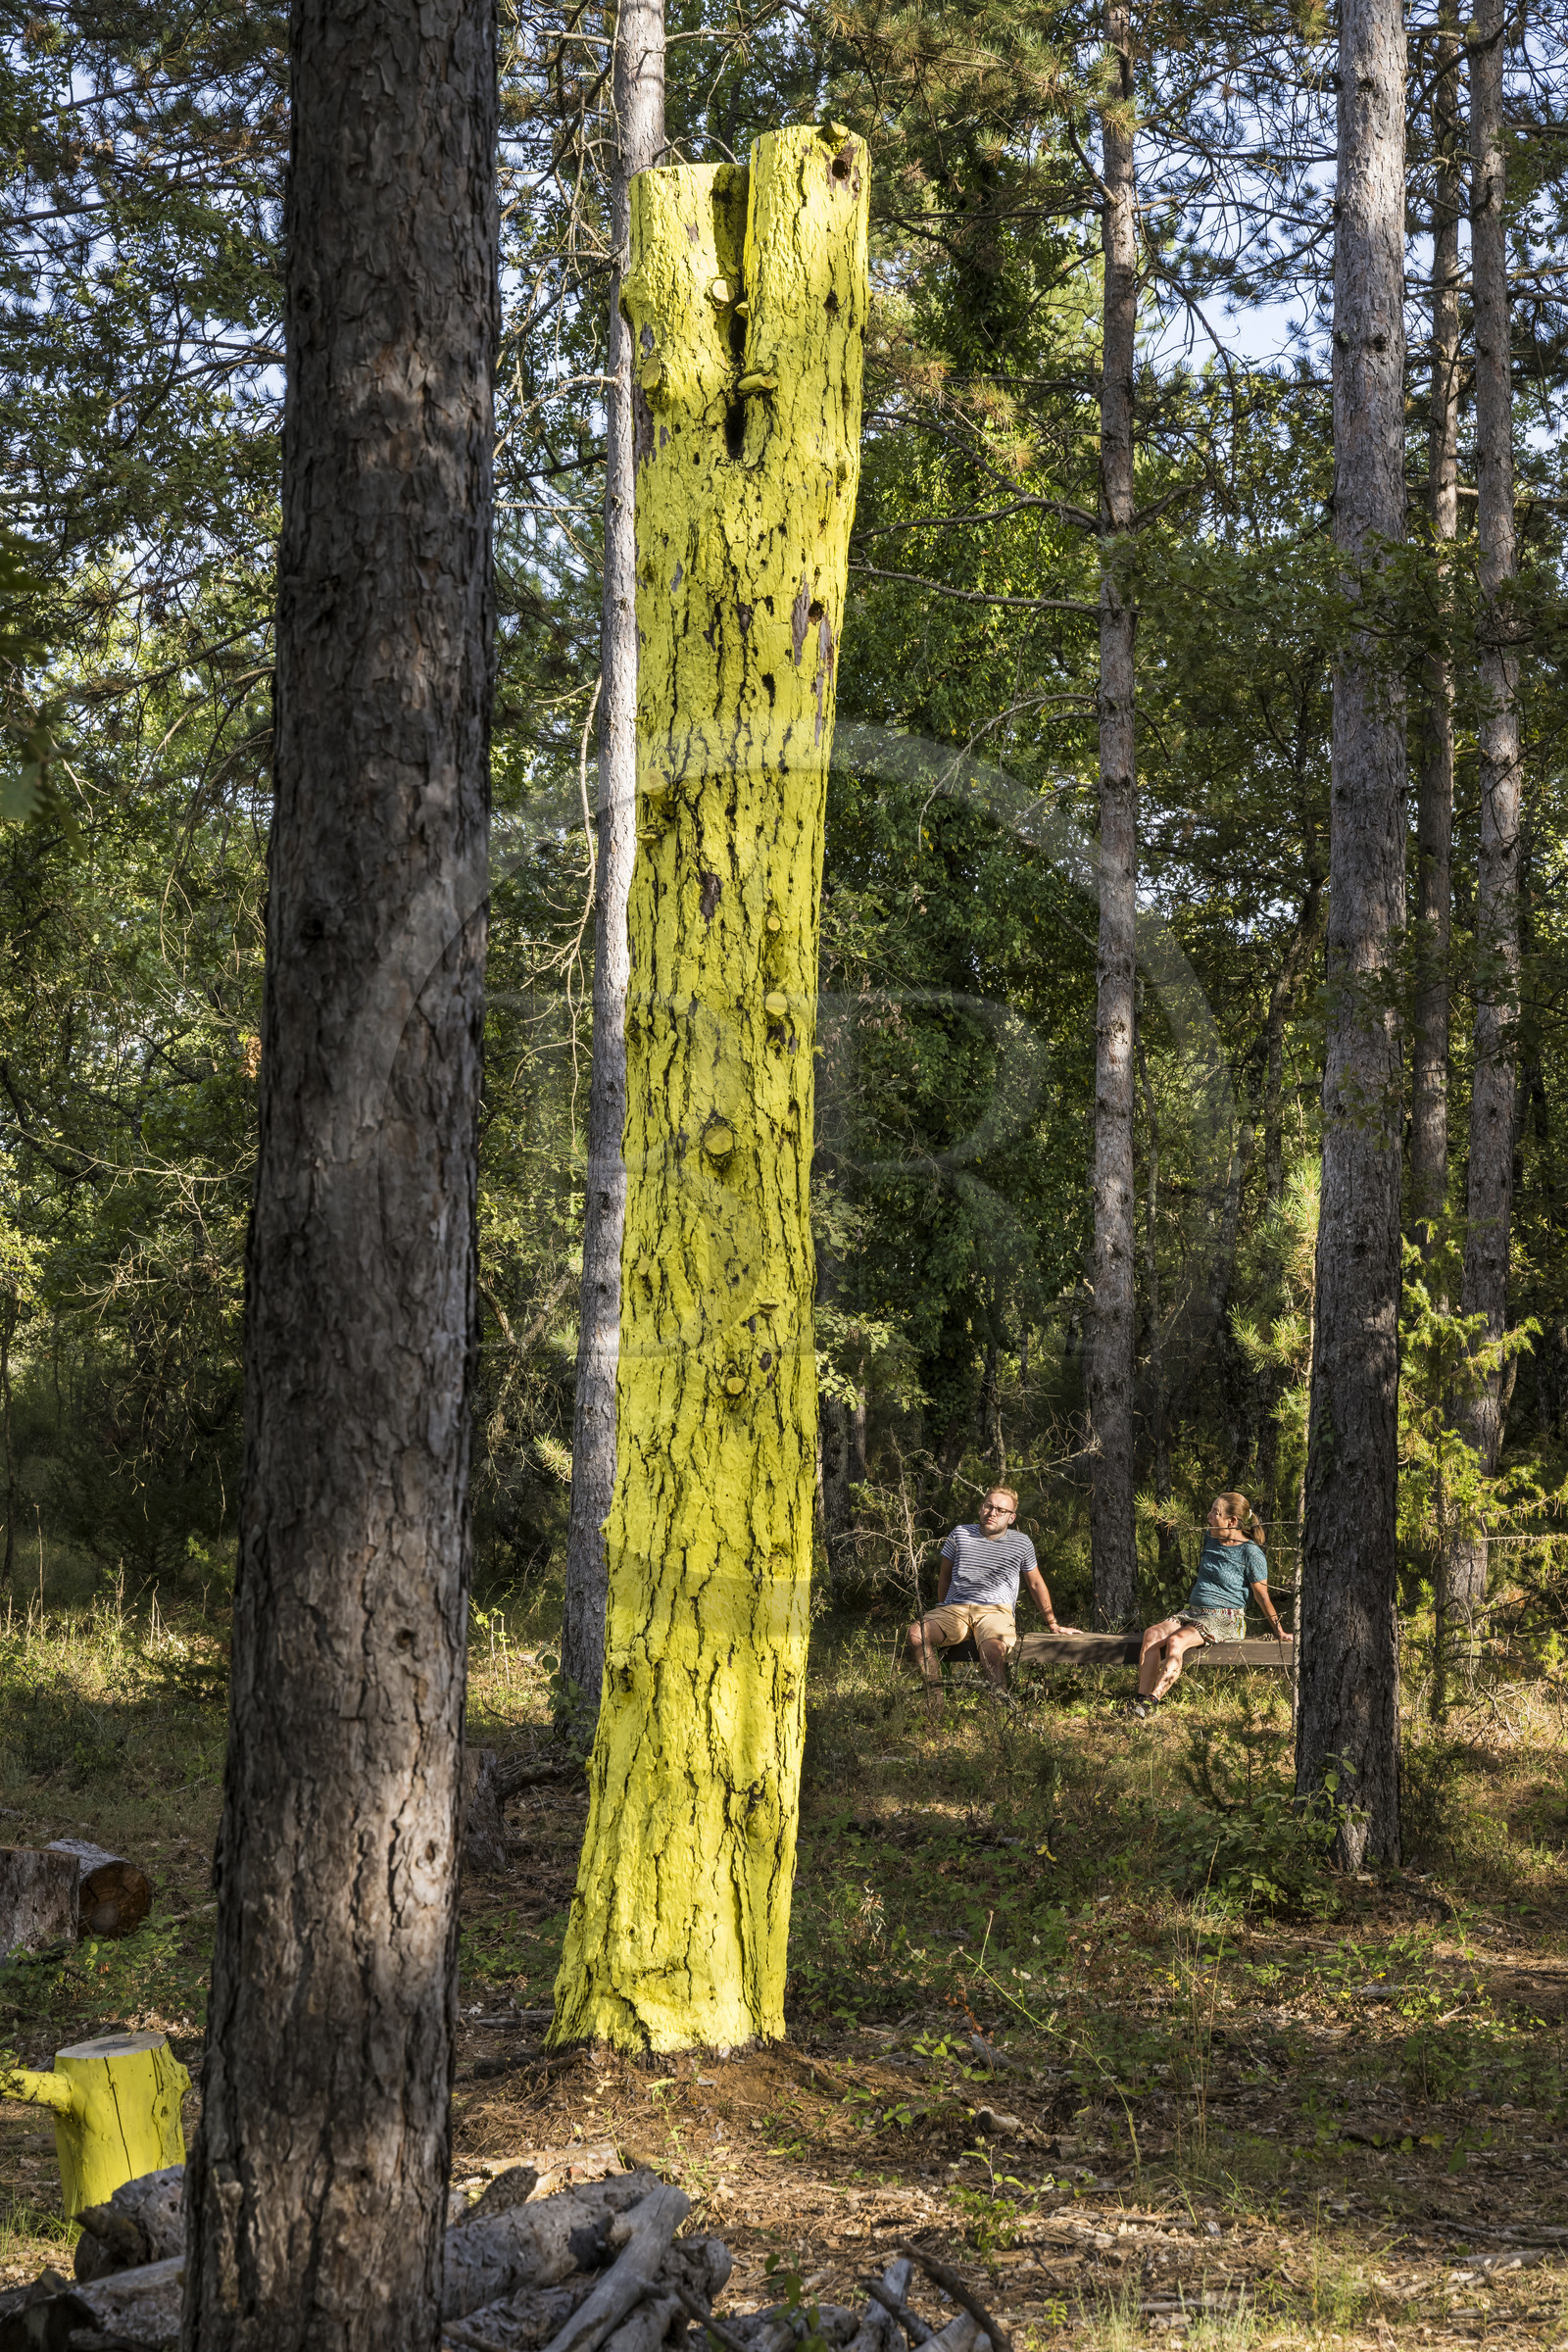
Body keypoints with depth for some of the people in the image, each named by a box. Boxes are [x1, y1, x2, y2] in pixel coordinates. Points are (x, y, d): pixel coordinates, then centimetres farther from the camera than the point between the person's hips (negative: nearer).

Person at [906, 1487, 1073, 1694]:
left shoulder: (1021, 1543, 11)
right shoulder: (960, 1534, 12)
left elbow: (1036, 1584, 24)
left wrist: (1053, 1626, 29)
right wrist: (944, 1623, 22)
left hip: (996, 1609, -2)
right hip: (956, 1607, 2)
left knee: (993, 1649, -39)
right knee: (917, 1632, -29)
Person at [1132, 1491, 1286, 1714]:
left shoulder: (1250, 1552, -10)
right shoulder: (1210, 1539, 13)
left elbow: (1262, 1596, -5)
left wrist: (1278, 1630, -1)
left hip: (1226, 1619, -7)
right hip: (1193, 1612, 7)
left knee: (1176, 1641, -32)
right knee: (1152, 1634, -20)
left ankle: (1151, 1702, -38)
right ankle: (1141, 1698, -28)